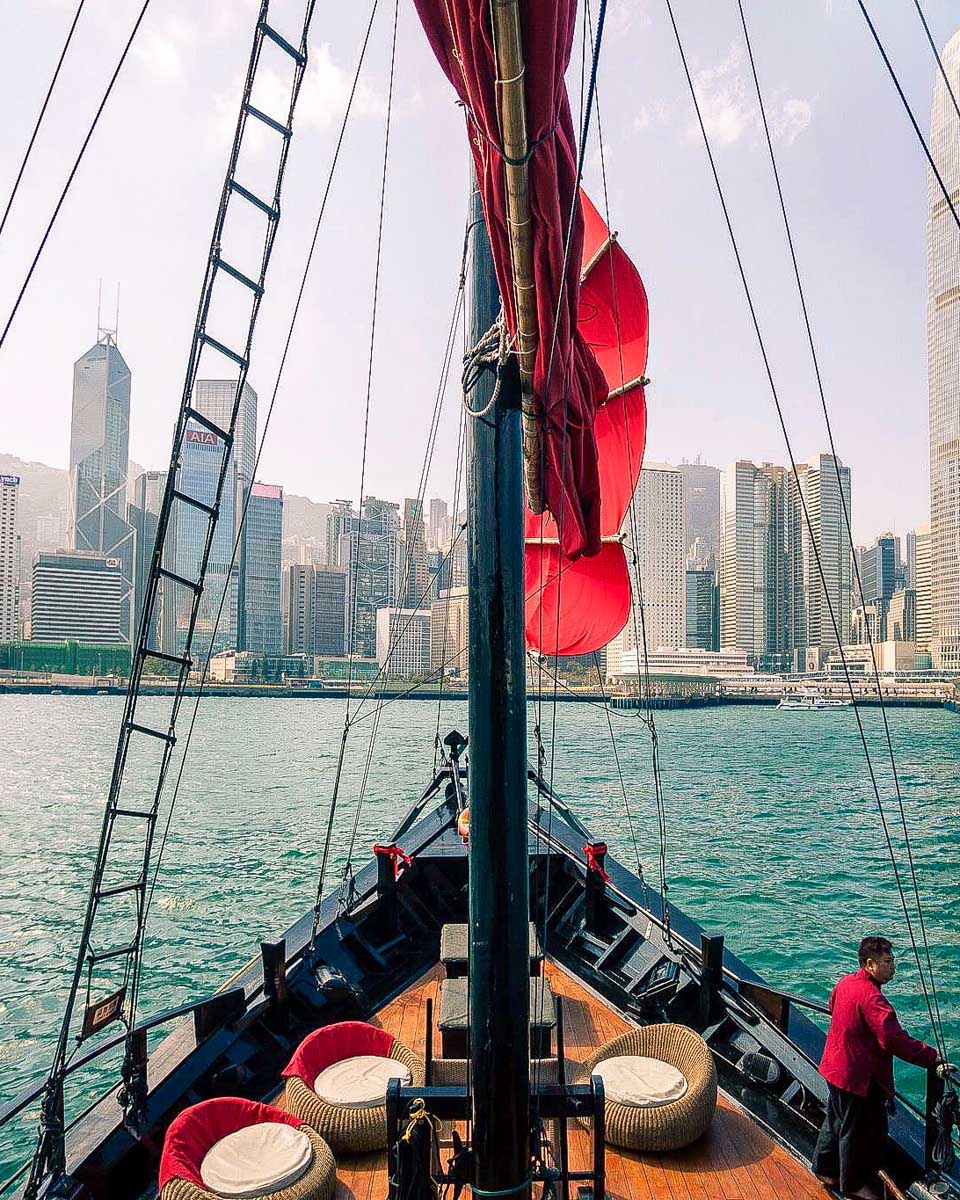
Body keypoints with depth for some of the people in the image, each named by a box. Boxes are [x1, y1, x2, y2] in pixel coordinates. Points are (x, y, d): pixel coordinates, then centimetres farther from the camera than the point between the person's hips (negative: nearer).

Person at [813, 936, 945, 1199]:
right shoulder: (871, 997, -29)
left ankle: (824, 1169, 42)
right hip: (858, 1076, -9)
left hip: (836, 1067, 9)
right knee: (858, 1131, 11)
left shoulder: (846, 982, 1)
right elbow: (895, 1040, -33)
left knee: (837, 1121, 26)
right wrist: (934, 1058, -29)